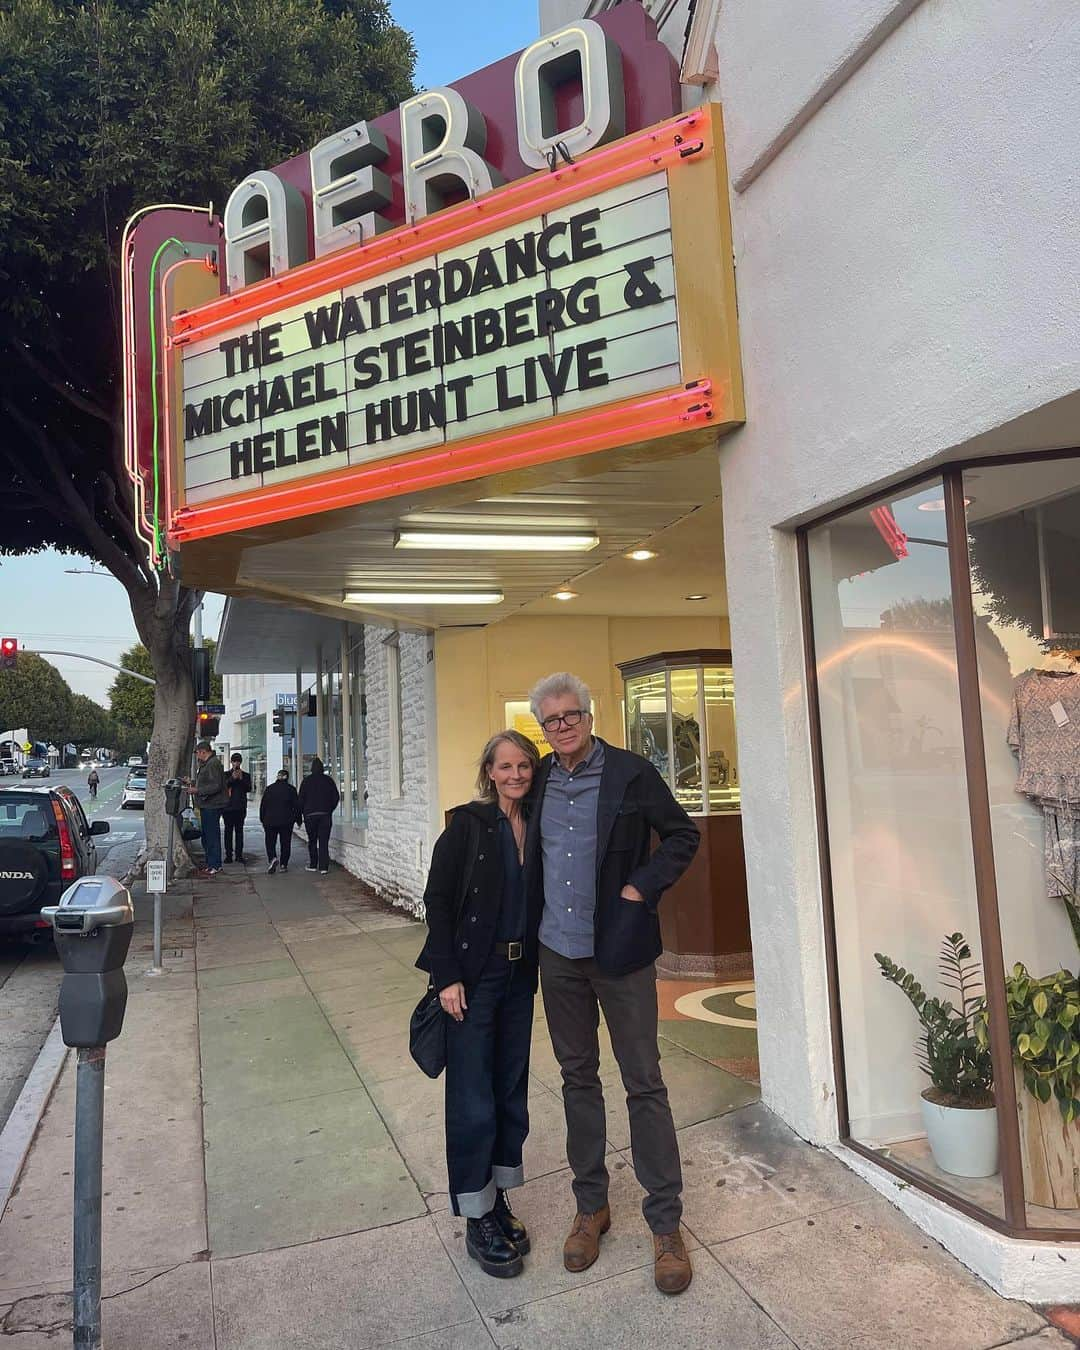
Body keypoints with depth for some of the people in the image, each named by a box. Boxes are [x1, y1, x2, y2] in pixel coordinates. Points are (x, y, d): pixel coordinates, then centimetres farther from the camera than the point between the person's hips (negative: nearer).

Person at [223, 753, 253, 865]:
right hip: (228, 806, 0)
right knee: (228, 830, -1)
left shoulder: (246, 775, 11)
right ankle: (228, 854, 1)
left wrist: (241, 779, -15)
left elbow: (249, 788, -1)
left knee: (239, 830, 0)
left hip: (240, 807, 1)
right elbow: (222, 787, -5)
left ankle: (239, 854, 1)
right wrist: (232, 778, -17)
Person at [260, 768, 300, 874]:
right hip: (286, 821, 0)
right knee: (285, 843, 8)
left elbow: (263, 805, 5)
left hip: (270, 821, 0)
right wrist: (298, 819, 11)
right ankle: (284, 864, 5)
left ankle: (272, 858, -18)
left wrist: (262, 819, 14)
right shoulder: (291, 789, 0)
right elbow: (296, 805, 1)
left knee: (270, 842, 6)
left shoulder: (269, 788, 2)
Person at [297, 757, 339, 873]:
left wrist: (301, 813, 7)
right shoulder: (328, 780, 4)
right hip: (325, 814, 1)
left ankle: (313, 865, 13)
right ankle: (323, 867, -6)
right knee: (324, 841, 0)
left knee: (312, 841, 11)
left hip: (310, 814, -1)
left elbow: (301, 799, -2)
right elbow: (336, 797, 6)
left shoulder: (307, 781, -1)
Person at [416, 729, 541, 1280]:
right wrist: (447, 976, -14)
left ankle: (498, 1197, 32)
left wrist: (539, 966, 3)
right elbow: (438, 899, -10)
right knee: (473, 1097, 2)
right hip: (473, 974, -5)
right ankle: (478, 1218, 19)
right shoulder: (467, 823, -11)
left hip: (520, 974, 5)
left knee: (512, 1088, 14)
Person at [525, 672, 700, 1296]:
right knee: (578, 1076, 16)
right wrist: (533, 916, 8)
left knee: (644, 1084, 4)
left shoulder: (632, 773, -9)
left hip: (621, 950, -4)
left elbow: (684, 835, -2)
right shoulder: (540, 779, 4)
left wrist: (641, 888, -11)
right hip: (558, 951, 4)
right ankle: (591, 1206, 33)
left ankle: (666, 1223, 20)